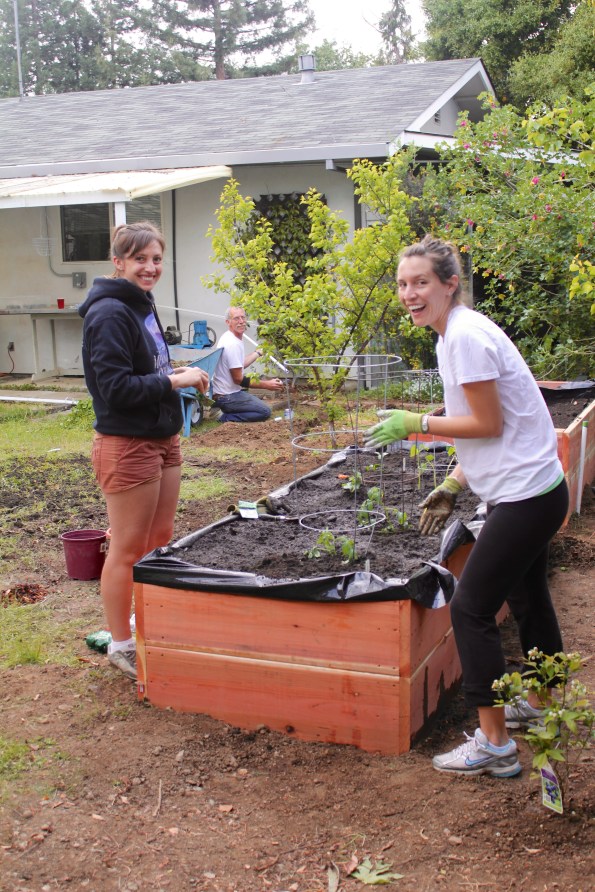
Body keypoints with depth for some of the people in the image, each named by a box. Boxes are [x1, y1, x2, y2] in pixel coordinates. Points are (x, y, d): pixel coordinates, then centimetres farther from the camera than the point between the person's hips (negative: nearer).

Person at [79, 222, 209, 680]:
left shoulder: (143, 307, 13)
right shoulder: (110, 313, -16)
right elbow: (115, 387, -22)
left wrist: (177, 372, 8)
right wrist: (175, 381, -19)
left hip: (163, 440, 9)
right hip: (127, 446, -9)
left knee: (160, 540, 16)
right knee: (128, 550, 2)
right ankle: (121, 645, 16)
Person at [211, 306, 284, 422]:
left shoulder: (228, 337, 8)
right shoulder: (233, 344, -23)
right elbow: (238, 379, -21)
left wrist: (259, 352, 20)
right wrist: (267, 385, -15)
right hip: (227, 397, -10)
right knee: (265, 411, -9)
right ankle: (226, 417, -9)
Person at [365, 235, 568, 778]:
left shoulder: (465, 336, -20)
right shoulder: (455, 333, 10)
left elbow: (488, 424, -19)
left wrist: (417, 423, -12)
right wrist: (453, 486, 12)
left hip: (525, 497, -11)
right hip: (534, 491, 11)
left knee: (471, 608, -5)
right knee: (527, 600, 24)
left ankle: (494, 745, 4)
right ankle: (540, 707, 44)